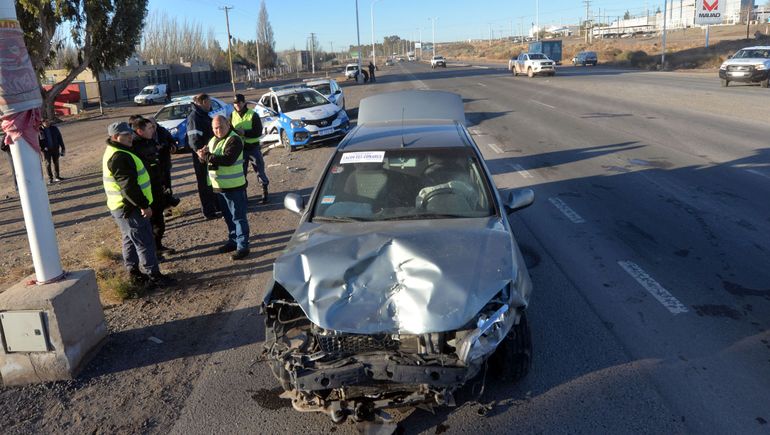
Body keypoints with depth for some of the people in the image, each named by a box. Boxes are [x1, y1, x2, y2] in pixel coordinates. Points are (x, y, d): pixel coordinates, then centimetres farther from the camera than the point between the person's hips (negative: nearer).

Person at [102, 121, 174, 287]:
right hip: (129, 207, -11)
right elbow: (128, 186, -26)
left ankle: (135, 273, 27)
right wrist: (144, 205, -23)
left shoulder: (116, 152, 14)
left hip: (123, 207, 11)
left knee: (130, 241, 17)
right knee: (144, 242, -5)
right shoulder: (119, 157, -22)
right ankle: (153, 275, 1)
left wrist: (141, 203, 21)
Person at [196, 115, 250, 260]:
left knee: (238, 217, -3)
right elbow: (203, 158, 12)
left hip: (234, 187, -8)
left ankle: (243, 247, 1)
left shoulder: (234, 140, -15)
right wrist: (203, 154, -12)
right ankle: (233, 240, 32)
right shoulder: (213, 140, 13)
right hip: (219, 186, 8)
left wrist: (207, 156, -23)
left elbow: (228, 159, -28)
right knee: (228, 216, 19)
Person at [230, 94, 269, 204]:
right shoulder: (232, 115, 3)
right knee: (241, 173, 10)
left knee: (260, 171, 2)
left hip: (253, 148, -3)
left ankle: (265, 193, 14)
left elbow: (259, 132, -15)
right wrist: (234, 132, -16)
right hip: (239, 148, 4)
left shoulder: (253, 115, -9)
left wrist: (244, 132, -26)